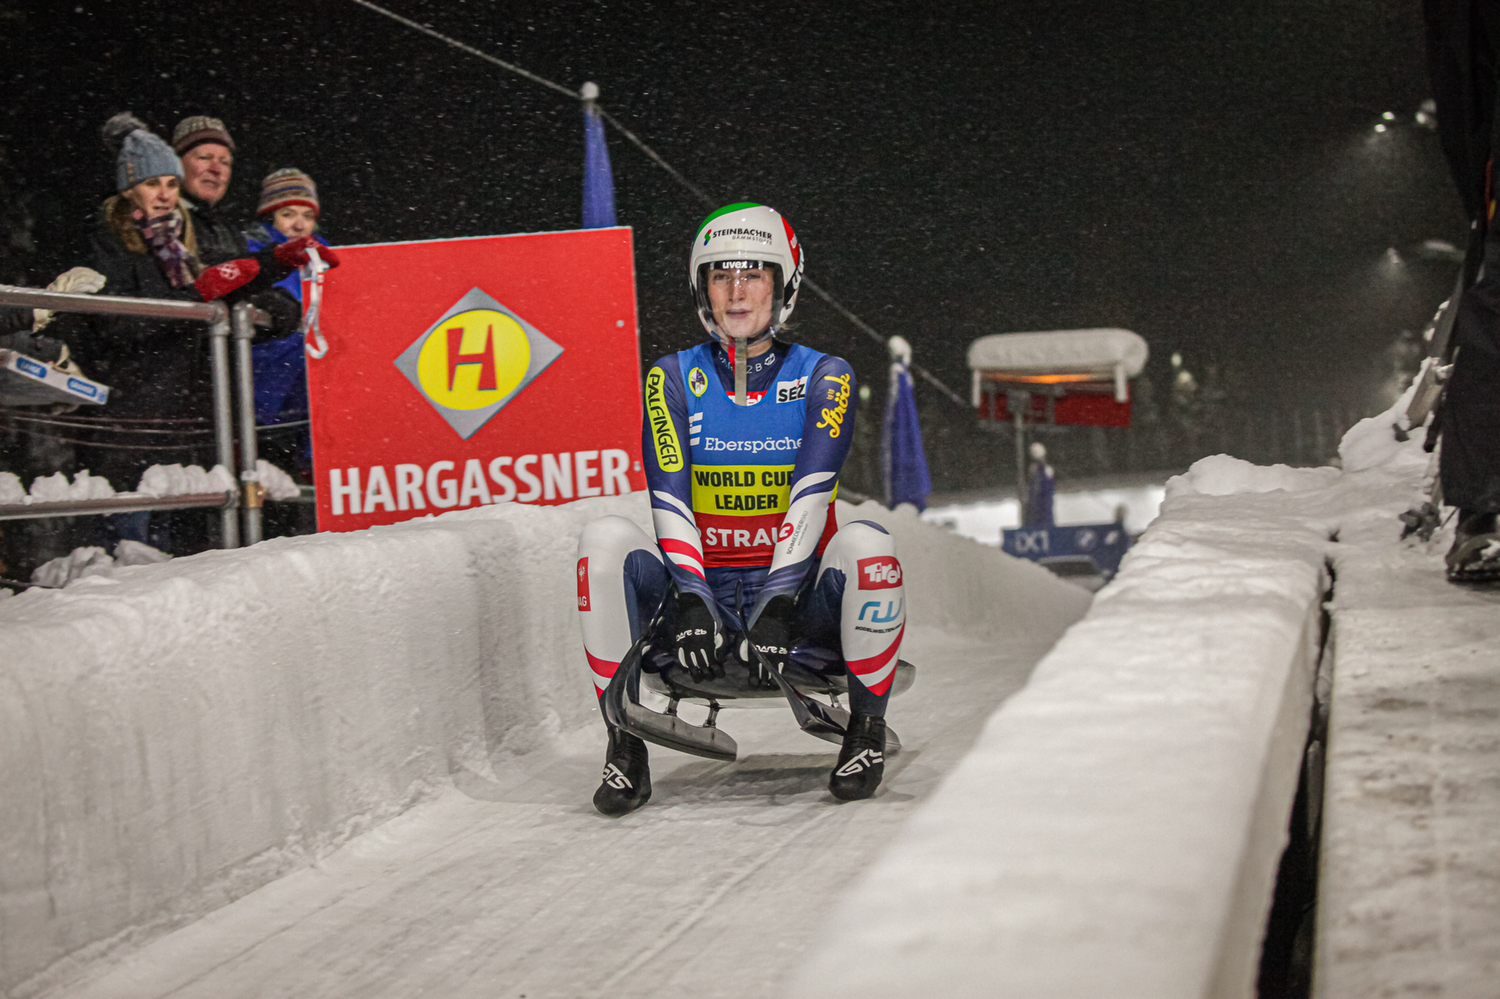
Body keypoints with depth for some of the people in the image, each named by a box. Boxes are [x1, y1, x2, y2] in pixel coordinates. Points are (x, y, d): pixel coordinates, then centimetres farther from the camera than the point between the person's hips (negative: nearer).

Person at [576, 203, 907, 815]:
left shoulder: (824, 378, -1)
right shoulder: (674, 379, 4)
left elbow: (811, 494, -15)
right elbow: (669, 499, -9)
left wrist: (778, 604, -29)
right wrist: (690, 601, -25)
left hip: (797, 594, -1)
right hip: (703, 588, 1)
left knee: (866, 542, -32)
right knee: (605, 540, -25)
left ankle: (867, 731, -12)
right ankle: (625, 749, -17)